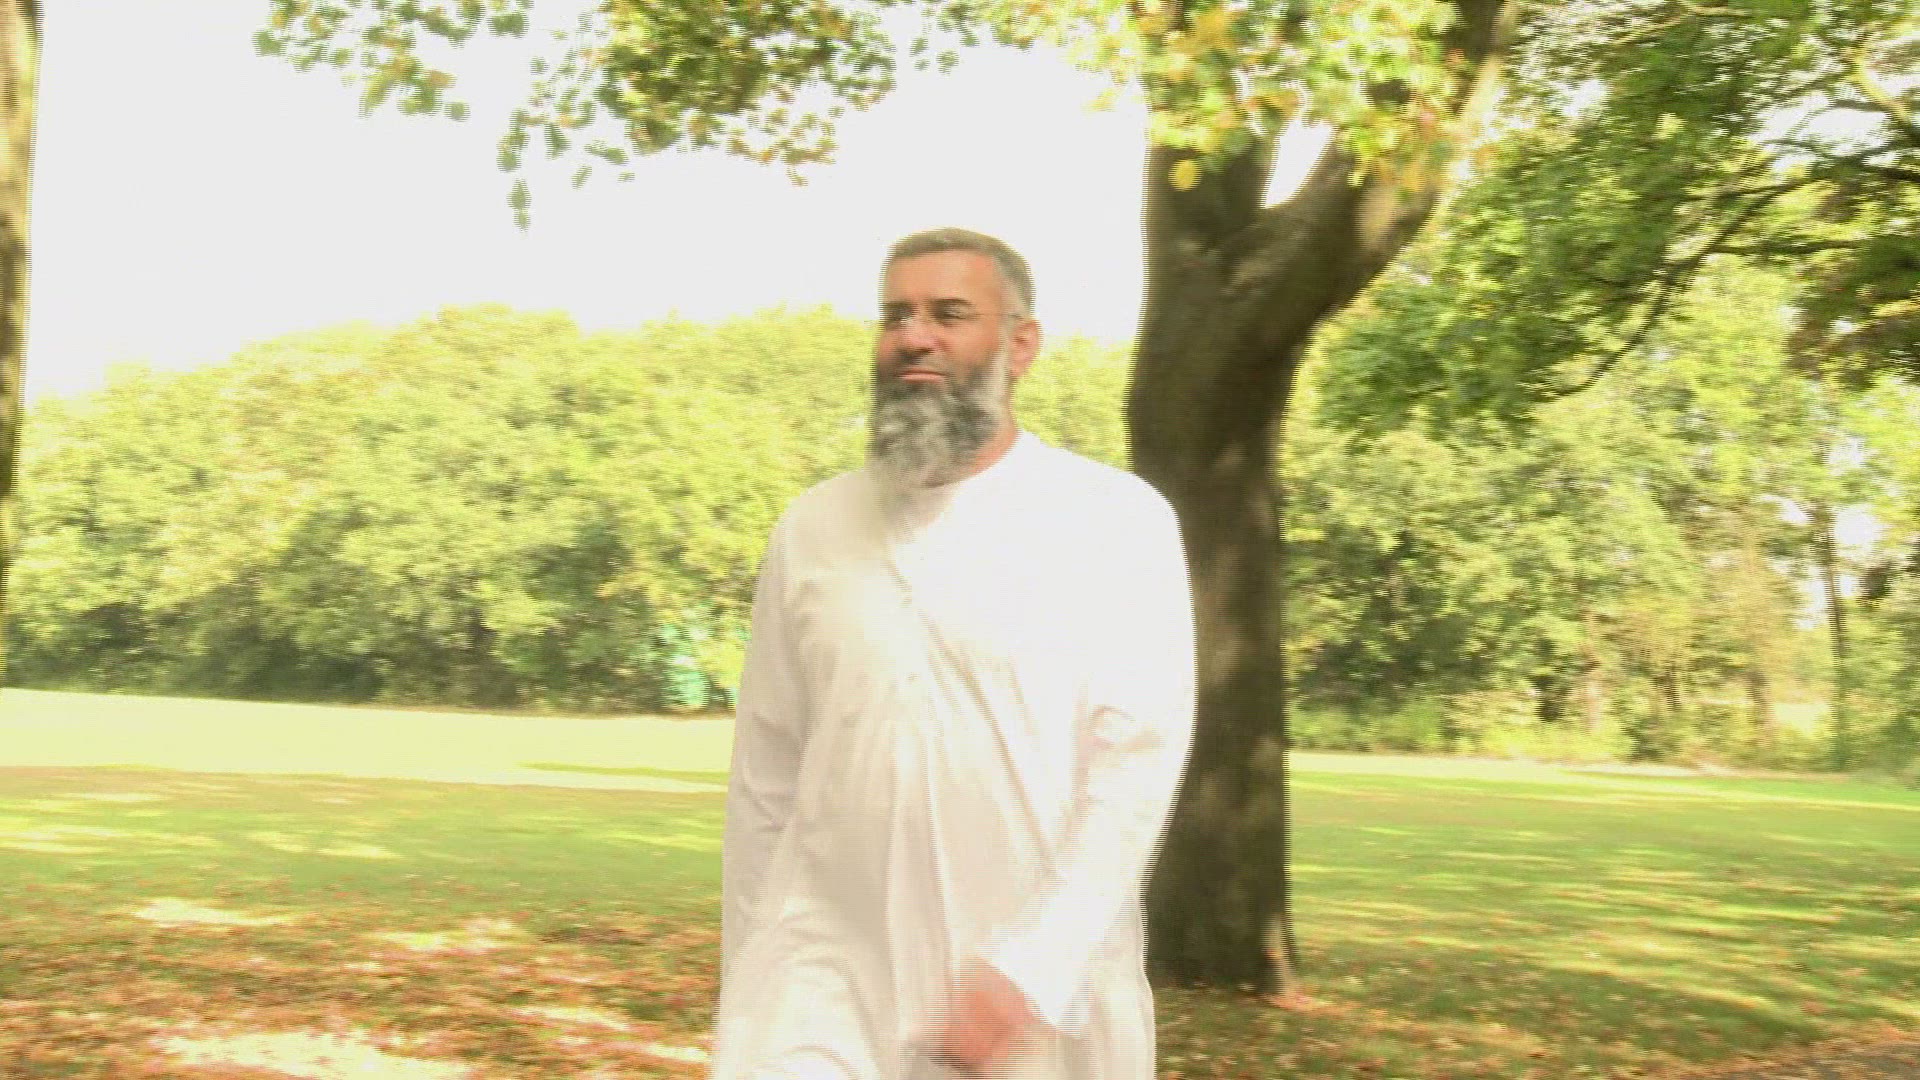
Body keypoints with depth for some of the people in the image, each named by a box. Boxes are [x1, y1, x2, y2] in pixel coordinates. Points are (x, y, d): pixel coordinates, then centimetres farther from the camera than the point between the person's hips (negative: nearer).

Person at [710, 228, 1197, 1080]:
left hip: (1040, 993, -1)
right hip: (828, 978, 2)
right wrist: (743, 990, 11)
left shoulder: (1119, 521, -3)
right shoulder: (813, 530, 6)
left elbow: (1139, 758, -10)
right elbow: (765, 779, 10)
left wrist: (1030, 970, -18)